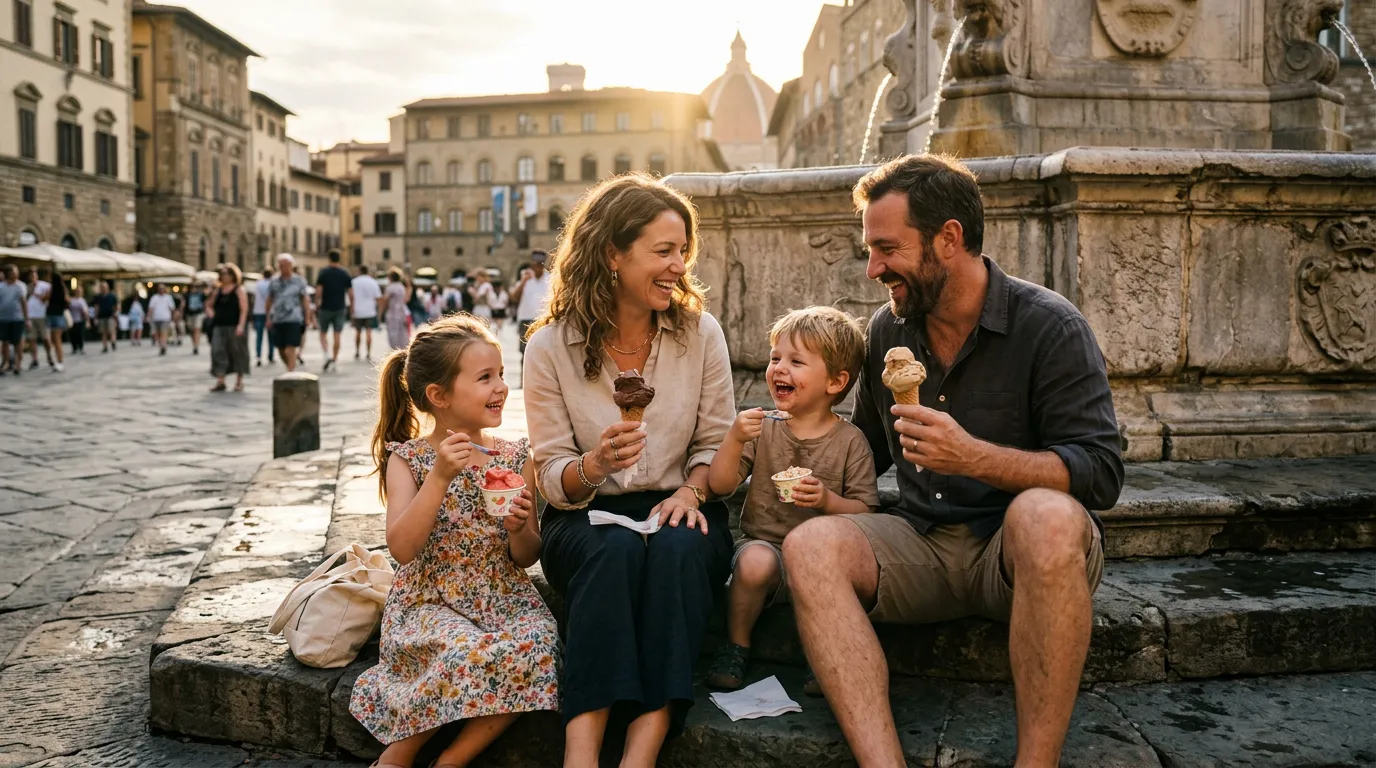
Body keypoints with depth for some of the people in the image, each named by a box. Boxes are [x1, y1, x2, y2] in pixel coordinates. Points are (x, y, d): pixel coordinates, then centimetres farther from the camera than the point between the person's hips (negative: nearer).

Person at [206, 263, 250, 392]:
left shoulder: (239, 290, -1)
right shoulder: (218, 290, 14)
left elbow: (244, 309, -9)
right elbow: (211, 305, 26)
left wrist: (241, 325, -19)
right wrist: (210, 311, 3)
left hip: (234, 327, -5)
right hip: (219, 326, 5)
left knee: (237, 352, 2)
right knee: (218, 351, -6)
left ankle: (239, 382, 13)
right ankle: (220, 381, -4)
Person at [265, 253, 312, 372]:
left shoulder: (299, 281, 3)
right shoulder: (273, 281, 10)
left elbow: (305, 300, 3)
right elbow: (269, 300, 14)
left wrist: (307, 318, -2)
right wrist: (268, 318, 11)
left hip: (293, 320, -4)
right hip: (277, 321, 4)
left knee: (290, 351, -10)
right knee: (281, 350, 8)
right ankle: (291, 370, 27)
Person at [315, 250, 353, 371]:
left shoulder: (323, 273, -5)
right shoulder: (345, 274, 1)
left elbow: (318, 292, -11)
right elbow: (351, 294, -1)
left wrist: (318, 302, 5)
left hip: (326, 308, -1)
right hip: (340, 308, 2)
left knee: (323, 334, 10)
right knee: (337, 335, 4)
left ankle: (327, 355, -10)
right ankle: (335, 360, 5)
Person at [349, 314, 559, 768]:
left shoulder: (515, 457, 4)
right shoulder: (408, 458, -2)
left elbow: (526, 559, 8)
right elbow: (401, 547, -17)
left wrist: (520, 529, -15)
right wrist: (440, 476, -25)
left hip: (504, 597, 3)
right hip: (430, 602, -3)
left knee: (535, 645, -30)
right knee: (466, 651, -34)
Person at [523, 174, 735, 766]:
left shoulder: (700, 332, 0)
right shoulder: (550, 348, -4)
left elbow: (716, 442, 6)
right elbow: (552, 478, -3)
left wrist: (690, 492, -15)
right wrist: (593, 466, -25)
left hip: (677, 509, 1)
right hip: (588, 518, -1)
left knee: (679, 548, -34)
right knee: (615, 551, -35)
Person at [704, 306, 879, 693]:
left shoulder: (850, 440, 0)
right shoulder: (762, 429, 3)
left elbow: (865, 512, -2)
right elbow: (719, 486, -3)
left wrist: (827, 501, -21)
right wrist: (734, 438, -17)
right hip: (766, 543, 1)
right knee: (755, 560, -32)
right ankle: (736, 646, -6)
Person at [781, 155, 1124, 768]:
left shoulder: (1049, 326, -8)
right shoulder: (888, 330, 9)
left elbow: (1100, 473, -15)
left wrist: (974, 457, -29)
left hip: (1018, 553, -4)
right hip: (923, 545, 4)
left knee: (1045, 516, -38)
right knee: (811, 545, -24)